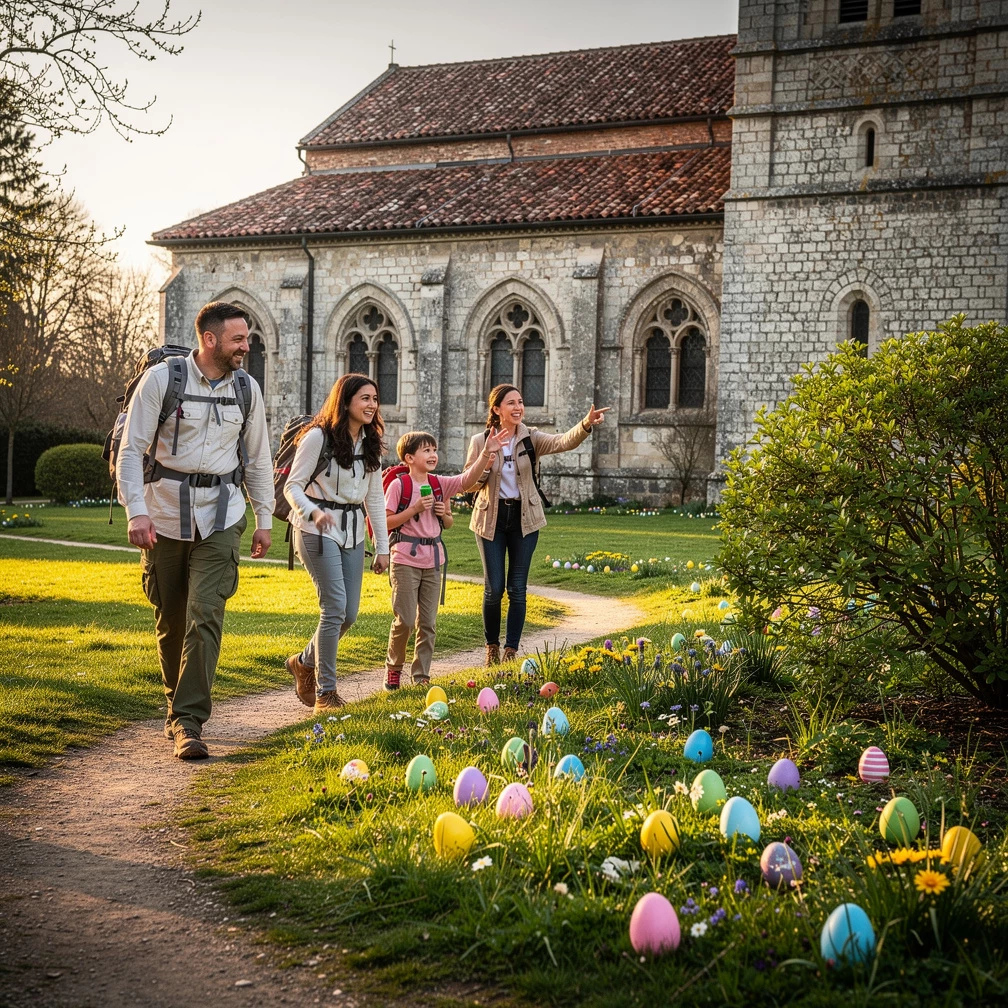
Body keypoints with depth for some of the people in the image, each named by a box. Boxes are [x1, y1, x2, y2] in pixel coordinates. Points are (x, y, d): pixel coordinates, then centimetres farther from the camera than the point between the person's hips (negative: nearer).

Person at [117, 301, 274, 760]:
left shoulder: (247, 388, 6)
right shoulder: (162, 378, -5)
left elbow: (258, 459, 15)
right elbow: (131, 449, -6)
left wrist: (264, 519, 13)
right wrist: (136, 511, -16)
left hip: (220, 517, 1)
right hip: (166, 515, -1)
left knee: (204, 614, -12)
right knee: (170, 618, 8)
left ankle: (188, 721, -10)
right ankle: (177, 706, 28)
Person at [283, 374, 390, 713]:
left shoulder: (371, 443, 11)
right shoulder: (319, 437, -9)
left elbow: (375, 498, 14)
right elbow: (293, 486, -9)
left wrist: (382, 547, 11)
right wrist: (313, 512, -29)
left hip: (352, 530, 7)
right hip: (318, 529, -7)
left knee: (350, 613, 4)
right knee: (335, 607, -14)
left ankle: (305, 662, 30)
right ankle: (325, 692, -4)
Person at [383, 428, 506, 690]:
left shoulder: (440, 484, 7)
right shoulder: (399, 485, -7)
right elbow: (386, 522, -10)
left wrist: (485, 454, -14)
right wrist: (415, 508, -18)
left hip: (433, 559, 5)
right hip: (406, 560, -5)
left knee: (428, 621, 7)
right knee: (405, 619, -4)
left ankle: (421, 674, 16)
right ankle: (393, 668, 17)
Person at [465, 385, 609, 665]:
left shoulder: (530, 438, -2)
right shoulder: (480, 441, -3)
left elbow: (563, 442, -20)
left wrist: (586, 424, -39)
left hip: (524, 519, 1)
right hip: (491, 519, -1)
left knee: (517, 589, 4)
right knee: (494, 588, 0)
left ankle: (511, 650, 13)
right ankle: (492, 647, 20)